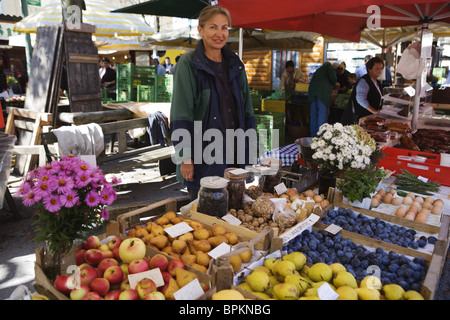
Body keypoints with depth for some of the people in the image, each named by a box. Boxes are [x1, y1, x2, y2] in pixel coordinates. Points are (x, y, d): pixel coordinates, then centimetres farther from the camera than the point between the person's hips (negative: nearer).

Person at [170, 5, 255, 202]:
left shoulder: (234, 64, 10)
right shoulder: (188, 64, -6)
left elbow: (247, 109, 13)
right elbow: (180, 114, -11)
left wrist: (249, 148, 10)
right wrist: (185, 158, -14)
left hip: (234, 153, 5)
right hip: (202, 158, -5)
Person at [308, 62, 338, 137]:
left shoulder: (318, 70, 34)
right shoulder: (329, 66, 14)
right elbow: (333, 77, -3)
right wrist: (335, 84, 17)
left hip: (312, 91, 7)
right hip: (322, 91, -7)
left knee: (313, 114, 9)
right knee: (323, 112, -6)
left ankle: (313, 134, 13)